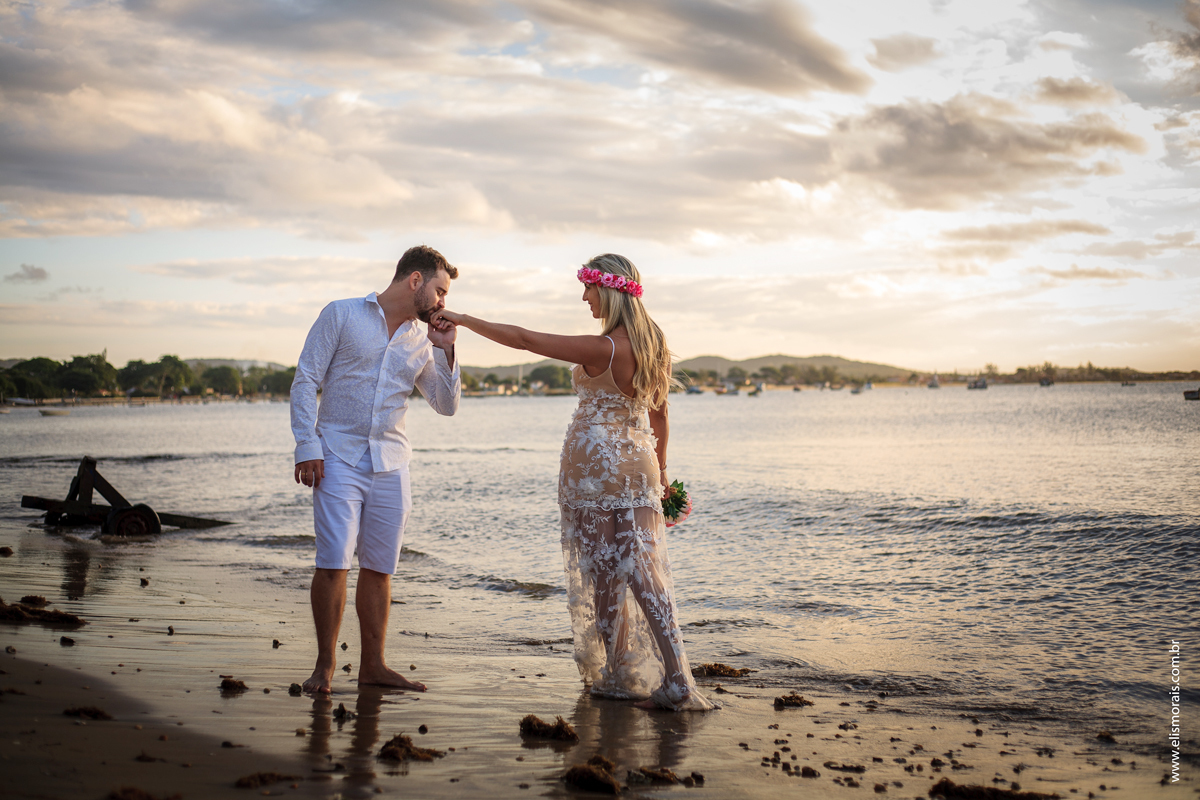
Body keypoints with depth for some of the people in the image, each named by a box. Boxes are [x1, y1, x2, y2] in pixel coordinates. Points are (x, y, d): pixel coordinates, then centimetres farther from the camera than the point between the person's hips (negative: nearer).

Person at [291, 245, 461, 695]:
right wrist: (307, 446, -11)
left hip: (390, 466, 5)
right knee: (334, 564, -10)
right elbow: (305, 382, -2)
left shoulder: (421, 342, 14)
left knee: (378, 568, 6)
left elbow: (447, 404, 16)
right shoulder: (342, 315, 0)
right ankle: (325, 665, 3)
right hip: (339, 459, -5)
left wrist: (445, 351, 3)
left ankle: (372, 665, 16)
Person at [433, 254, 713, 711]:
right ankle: (675, 681, -5)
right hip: (637, 463, 6)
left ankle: (615, 677, 15)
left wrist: (463, 320, -7)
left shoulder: (602, 349, -18)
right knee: (644, 571, 3)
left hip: (593, 463, -6)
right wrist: (660, 468, 23)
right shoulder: (655, 342, 3)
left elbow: (523, 339, -16)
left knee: (603, 571, 5)